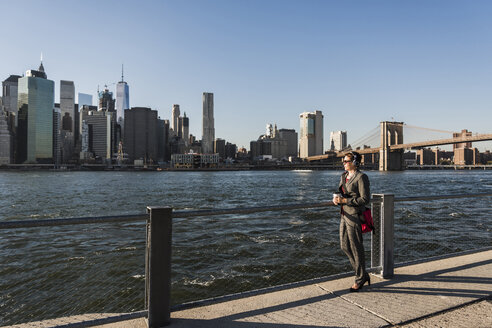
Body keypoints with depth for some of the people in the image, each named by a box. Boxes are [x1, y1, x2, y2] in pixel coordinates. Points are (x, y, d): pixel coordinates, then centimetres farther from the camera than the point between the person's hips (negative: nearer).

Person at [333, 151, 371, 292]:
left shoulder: (361, 177, -12)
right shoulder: (344, 176, 13)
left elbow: (365, 199, -17)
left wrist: (345, 200, -20)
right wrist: (337, 199, 0)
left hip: (355, 216, -9)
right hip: (345, 214, 9)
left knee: (356, 248, 2)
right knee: (344, 246, 12)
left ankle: (360, 279, 19)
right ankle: (364, 274, 27)